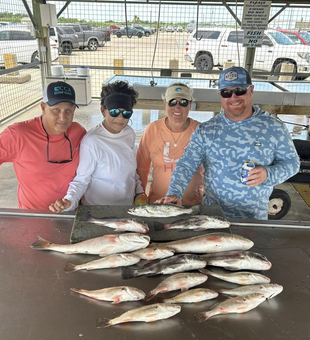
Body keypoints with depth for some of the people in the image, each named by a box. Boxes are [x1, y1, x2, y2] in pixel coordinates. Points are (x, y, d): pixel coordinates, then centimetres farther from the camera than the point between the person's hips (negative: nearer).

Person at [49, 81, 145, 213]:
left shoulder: (129, 133, 1)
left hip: (129, 206, 2)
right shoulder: (91, 142, -20)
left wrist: (139, 192, 8)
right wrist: (69, 201, -29)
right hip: (98, 211, -1)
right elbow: (80, 180, -13)